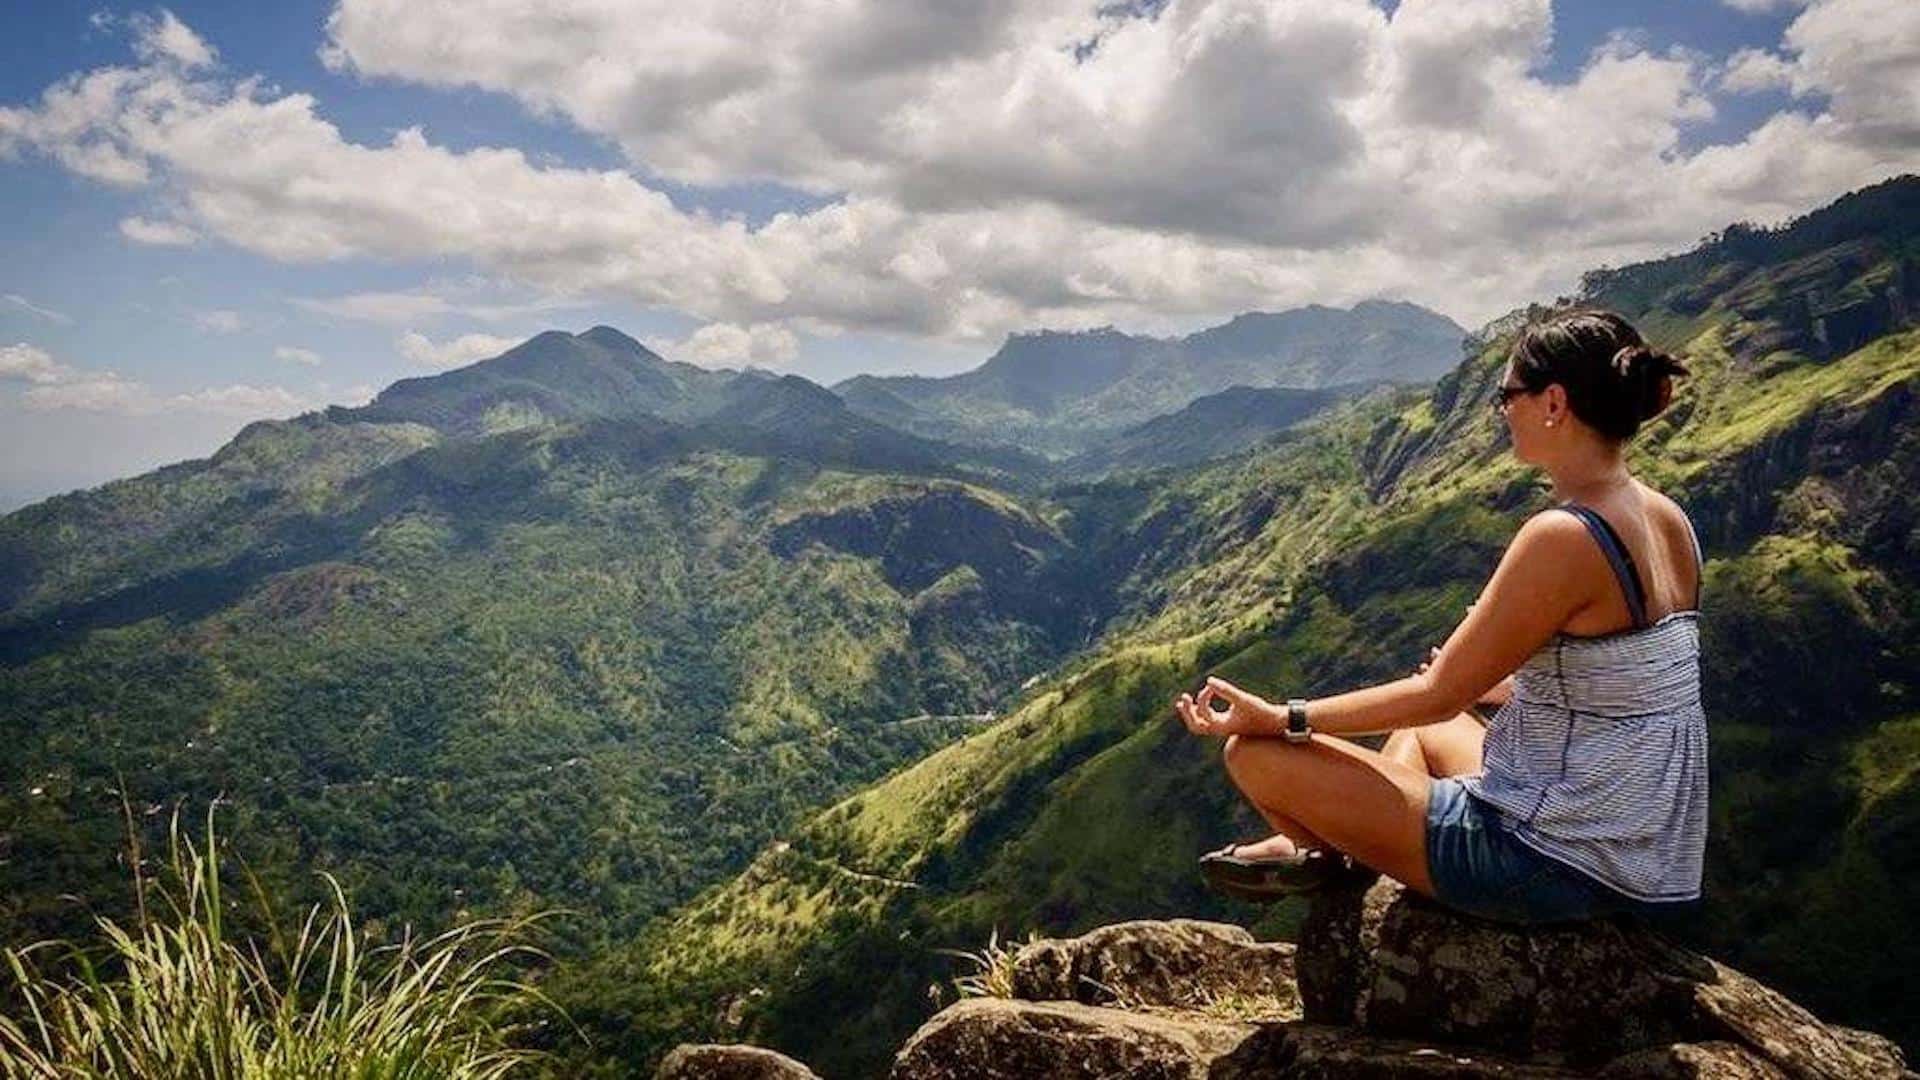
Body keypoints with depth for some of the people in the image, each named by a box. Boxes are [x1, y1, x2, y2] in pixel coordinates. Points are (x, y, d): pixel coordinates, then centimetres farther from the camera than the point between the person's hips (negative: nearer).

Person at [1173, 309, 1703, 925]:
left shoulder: (1562, 537, -23)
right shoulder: (1667, 521, 4)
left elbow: (1437, 693, -18)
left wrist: (1279, 718, -10)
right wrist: (1489, 683, 32)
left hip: (1557, 865, -10)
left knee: (1256, 753, -4)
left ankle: (1338, 856, 25)